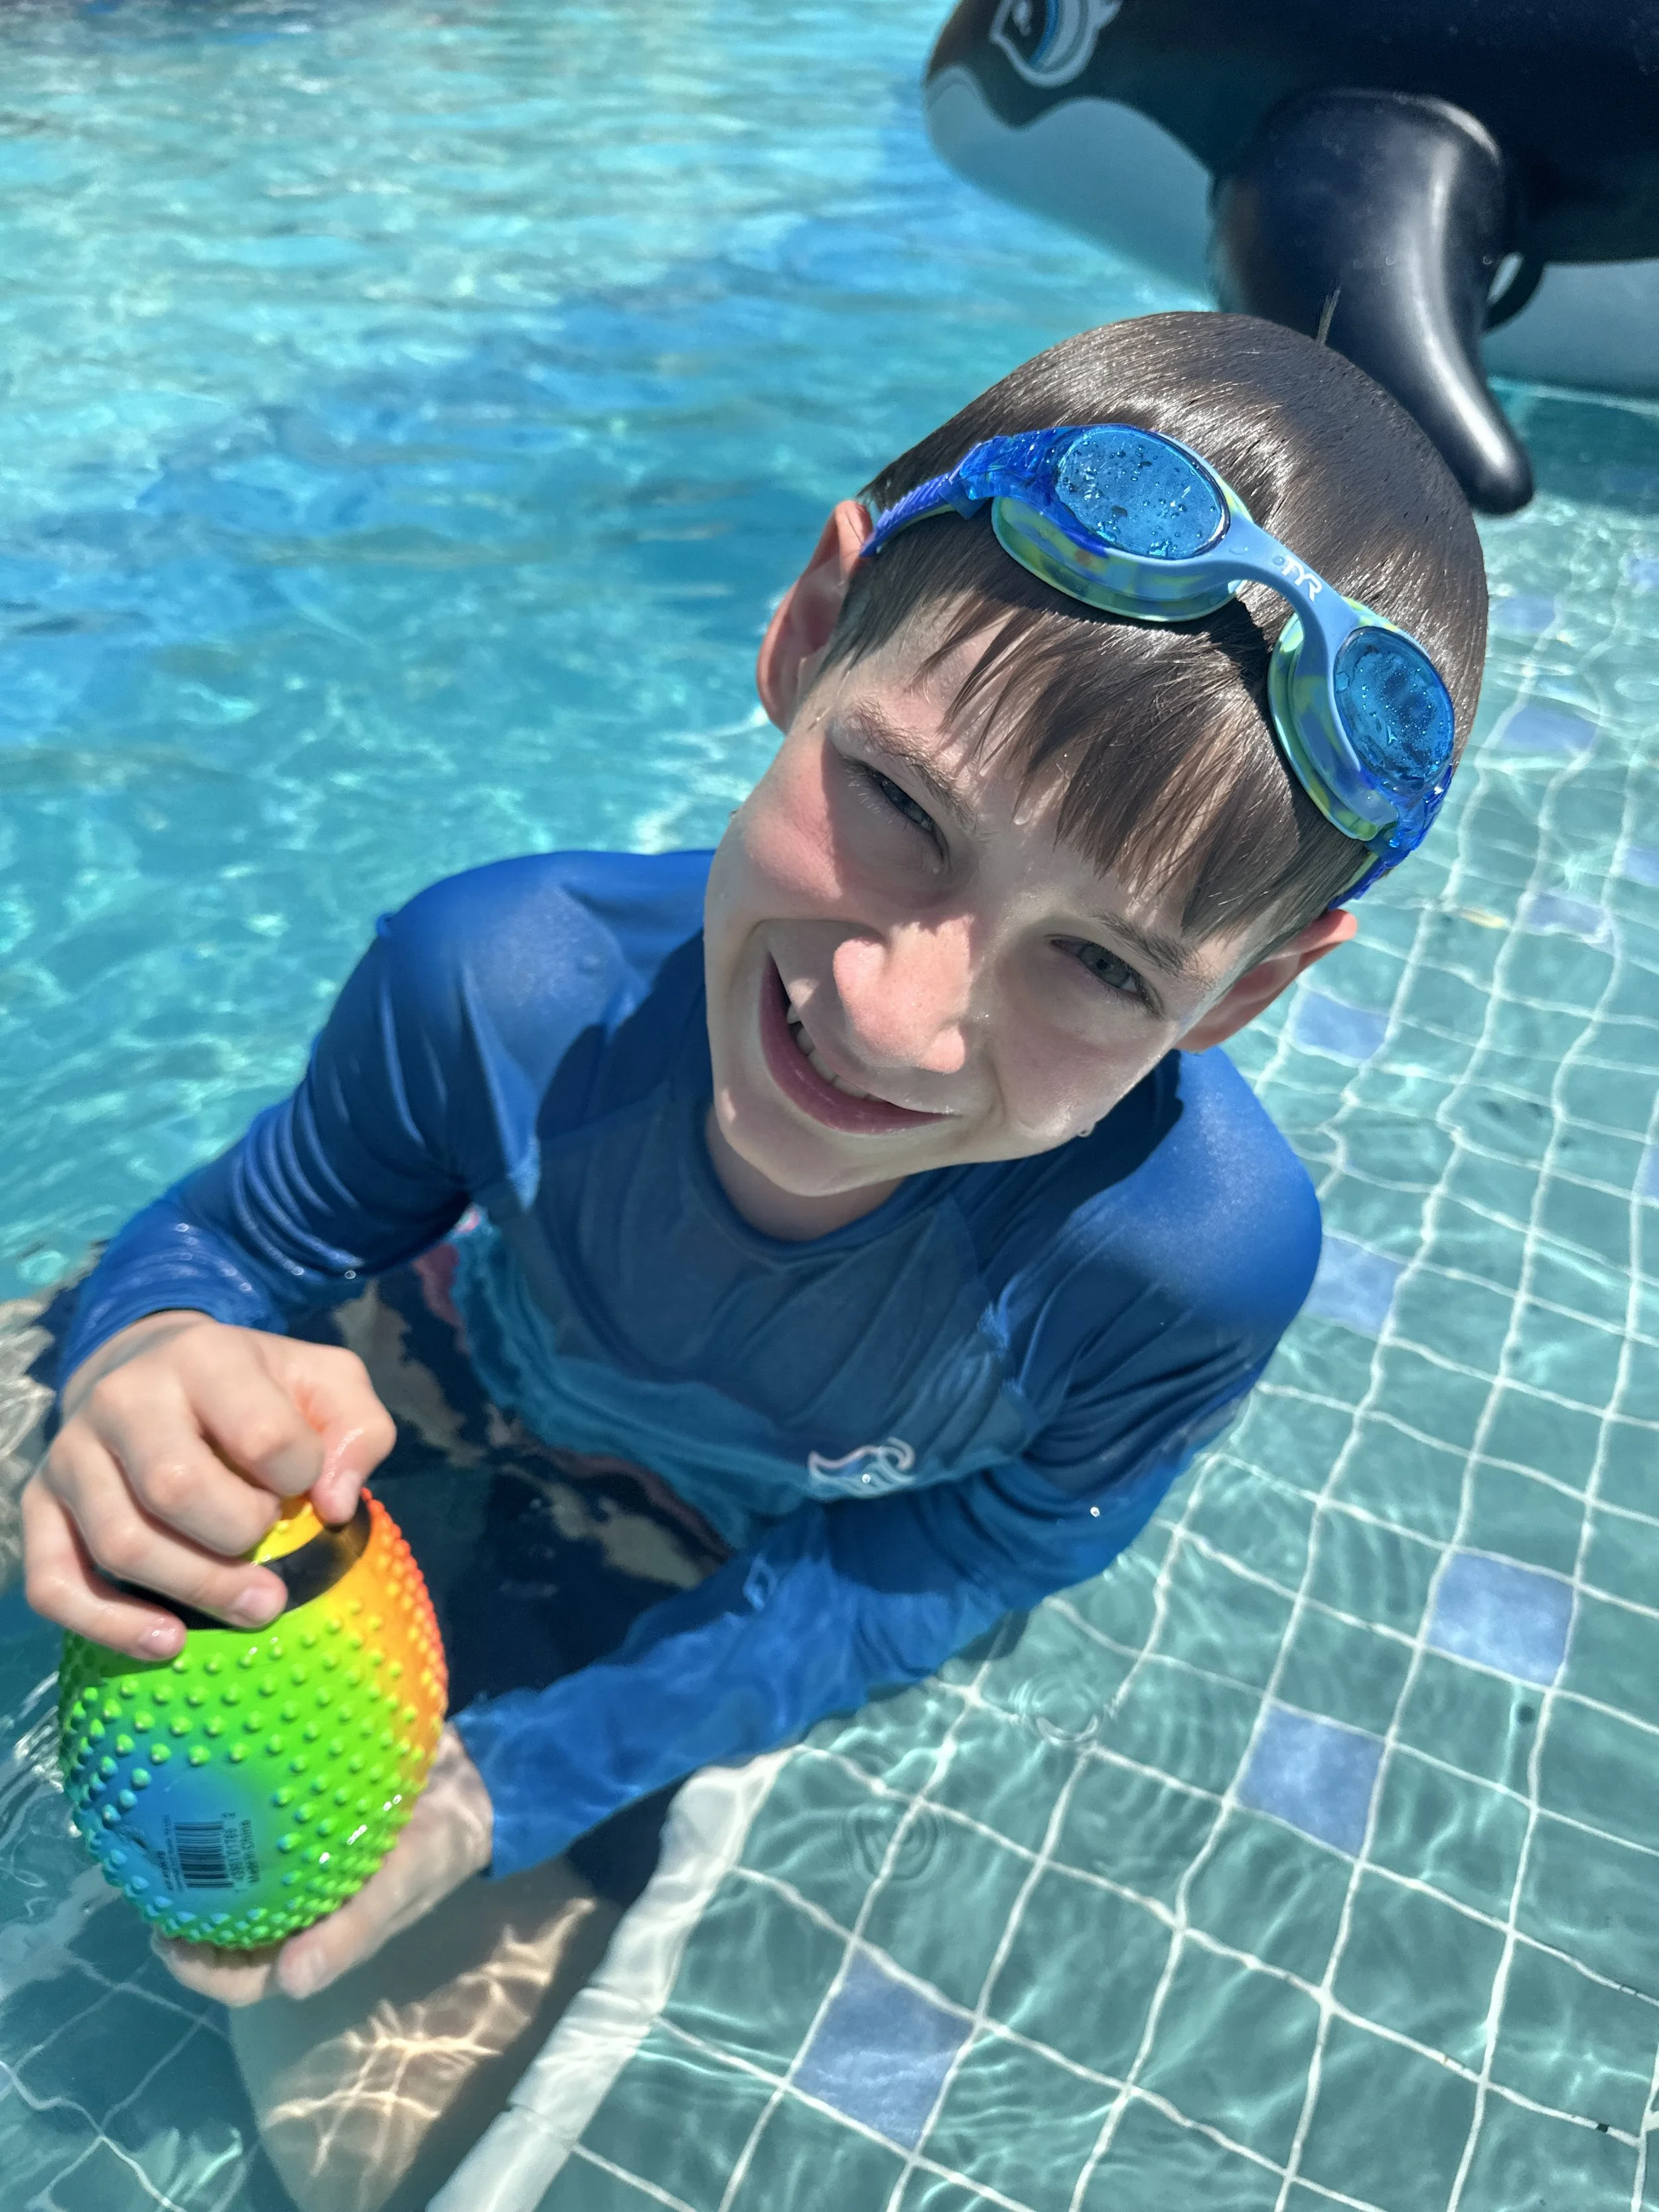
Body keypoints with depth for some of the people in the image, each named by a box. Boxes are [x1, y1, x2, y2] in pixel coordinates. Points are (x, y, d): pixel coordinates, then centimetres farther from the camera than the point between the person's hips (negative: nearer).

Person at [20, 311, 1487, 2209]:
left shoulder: (1203, 1256, -39)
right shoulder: (497, 983, -37)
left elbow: (927, 1568, -22)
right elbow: (235, 1241, -17)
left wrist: (503, 1785, -27)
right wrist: (149, 1359, -41)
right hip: (495, 1427, 1)